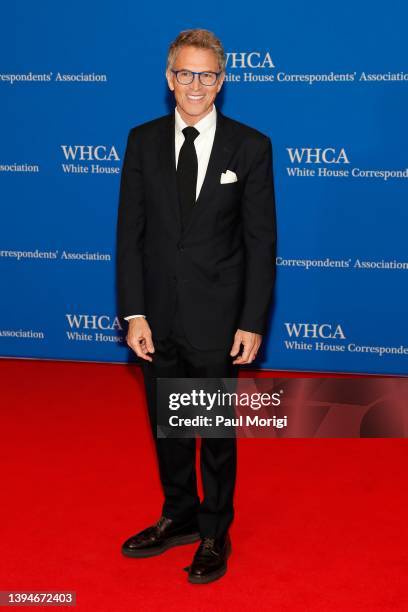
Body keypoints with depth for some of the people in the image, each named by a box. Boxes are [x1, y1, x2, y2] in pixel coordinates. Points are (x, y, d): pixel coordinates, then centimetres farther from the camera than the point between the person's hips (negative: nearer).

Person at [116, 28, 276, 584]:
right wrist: (134, 313, -5)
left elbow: (262, 241, -6)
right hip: (159, 316, 3)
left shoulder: (250, 147, -6)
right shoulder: (143, 141, 1)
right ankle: (179, 518, 38)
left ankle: (215, 535, 30)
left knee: (217, 432, 11)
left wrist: (253, 323, -10)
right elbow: (130, 231, 0)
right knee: (167, 427, 17)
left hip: (217, 319, -3)